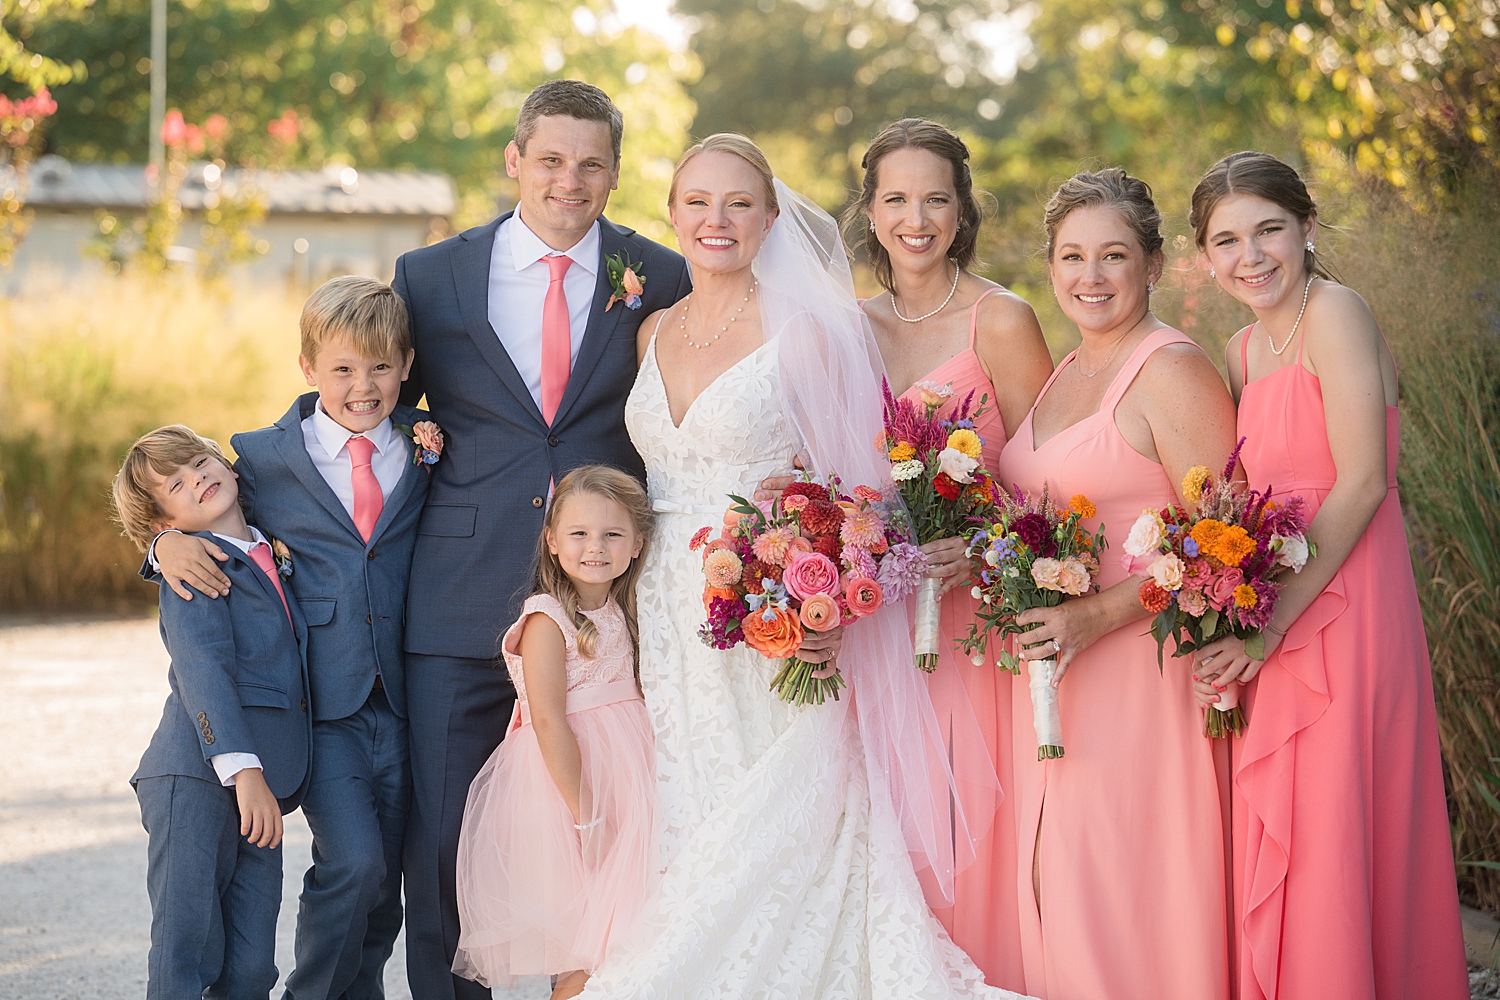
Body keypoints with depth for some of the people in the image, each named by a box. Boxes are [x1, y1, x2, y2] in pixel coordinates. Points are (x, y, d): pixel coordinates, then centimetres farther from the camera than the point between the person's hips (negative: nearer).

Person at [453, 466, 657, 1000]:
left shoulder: (622, 613, 9)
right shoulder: (547, 620, -15)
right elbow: (549, 721, -19)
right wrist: (585, 812, -20)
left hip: (623, 769, 7)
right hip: (563, 771, -7)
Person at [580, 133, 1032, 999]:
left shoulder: (804, 331, -7)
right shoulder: (656, 333, 12)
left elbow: (839, 485, -6)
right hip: (670, 624, 6)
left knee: (772, 845, -8)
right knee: (689, 845, 8)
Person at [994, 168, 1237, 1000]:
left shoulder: (1172, 371, -11)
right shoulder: (1063, 376, 15)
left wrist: (1099, 616, -23)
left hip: (1138, 671, -8)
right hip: (1054, 677, 8)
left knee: (1126, 888, -5)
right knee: (1058, 882, 10)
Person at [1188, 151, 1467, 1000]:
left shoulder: (1334, 312, -11)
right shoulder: (1245, 350, 13)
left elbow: (1361, 483, -18)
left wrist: (1272, 621, -19)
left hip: (1339, 607, -8)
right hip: (1269, 621, 8)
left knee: (1331, 850, -3)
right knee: (1277, 847, 13)